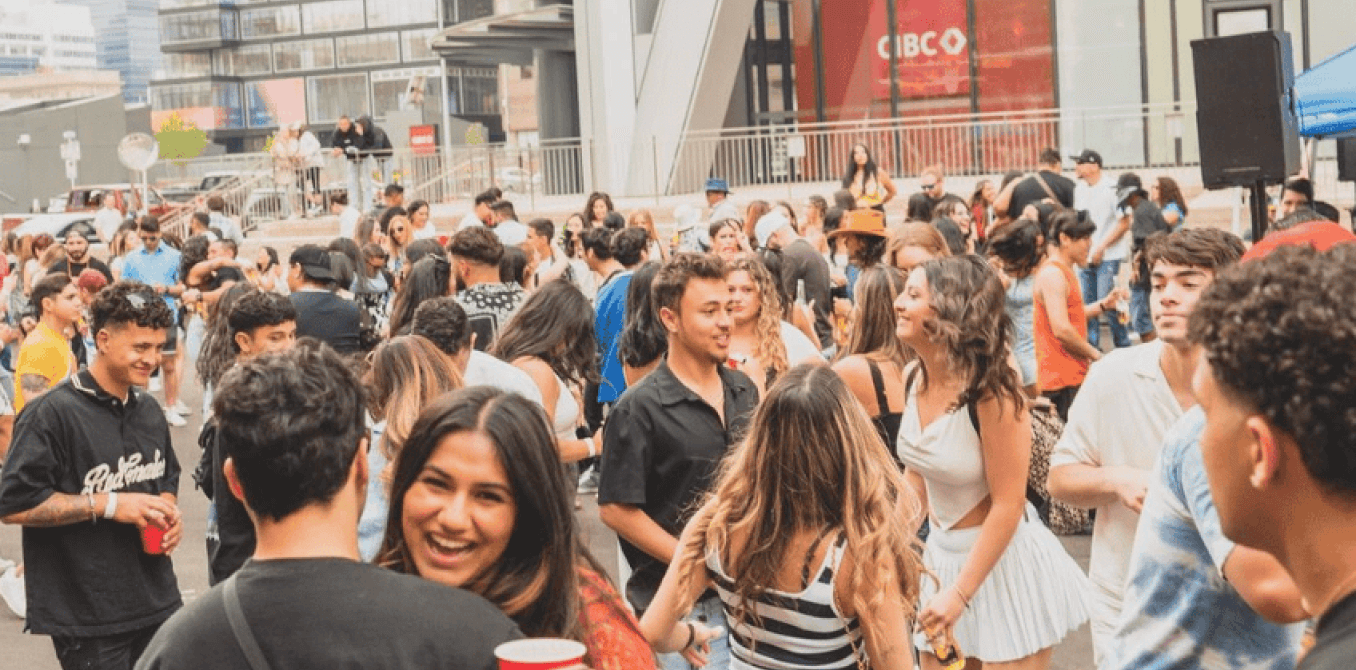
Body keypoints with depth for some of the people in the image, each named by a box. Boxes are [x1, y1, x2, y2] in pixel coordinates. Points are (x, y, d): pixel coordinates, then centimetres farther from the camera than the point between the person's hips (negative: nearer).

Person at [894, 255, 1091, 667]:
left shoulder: (991, 391, -24)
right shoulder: (913, 379, -3)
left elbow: (1008, 504, -22)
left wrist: (960, 593, -22)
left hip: (1002, 560, -7)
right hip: (940, 554, 7)